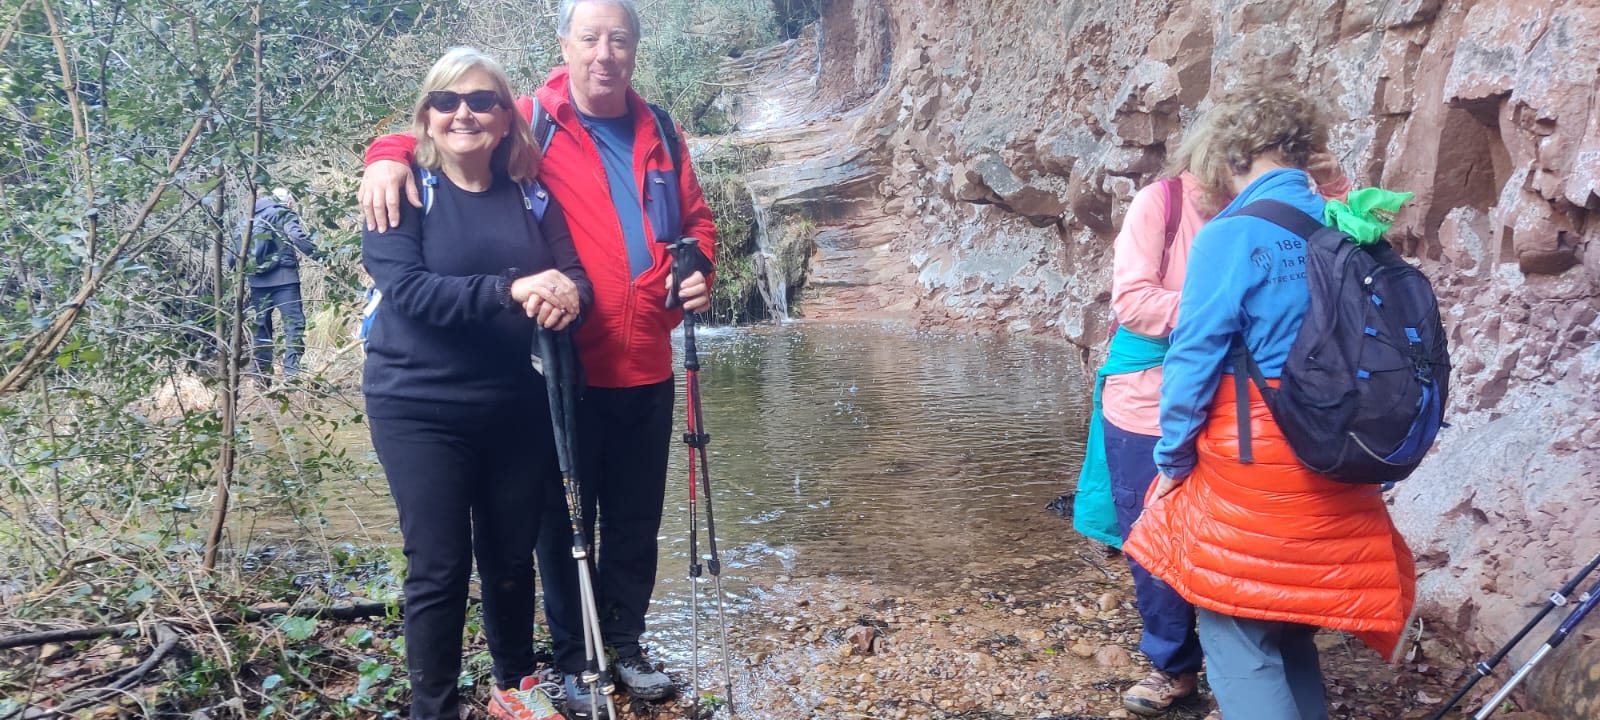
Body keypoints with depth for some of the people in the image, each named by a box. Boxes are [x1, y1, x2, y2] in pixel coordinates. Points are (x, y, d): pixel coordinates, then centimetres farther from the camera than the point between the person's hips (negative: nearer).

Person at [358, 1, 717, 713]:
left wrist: (701, 270, 0)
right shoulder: (528, 123, -3)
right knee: (565, 519, 8)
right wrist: (390, 154, -19)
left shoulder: (657, 133, 9)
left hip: (647, 368, 4)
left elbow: (696, 218, 19)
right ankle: (570, 657, 27)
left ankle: (626, 643, 34)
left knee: (636, 518, 15)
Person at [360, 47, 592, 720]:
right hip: (421, 410, -3)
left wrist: (567, 294, -25)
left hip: (519, 407, 4)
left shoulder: (531, 194, 5)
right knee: (438, 569, 0)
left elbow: (579, 272, 0)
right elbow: (408, 288, -19)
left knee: (512, 556, 15)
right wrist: (512, 290, -30)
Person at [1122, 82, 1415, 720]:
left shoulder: (1231, 235, -13)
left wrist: (1172, 463, -2)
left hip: (1249, 472, -6)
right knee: (1290, 630, 21)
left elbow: (1194, 362, -13)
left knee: (1238, 643, 5)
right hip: (1336, 472, 7)